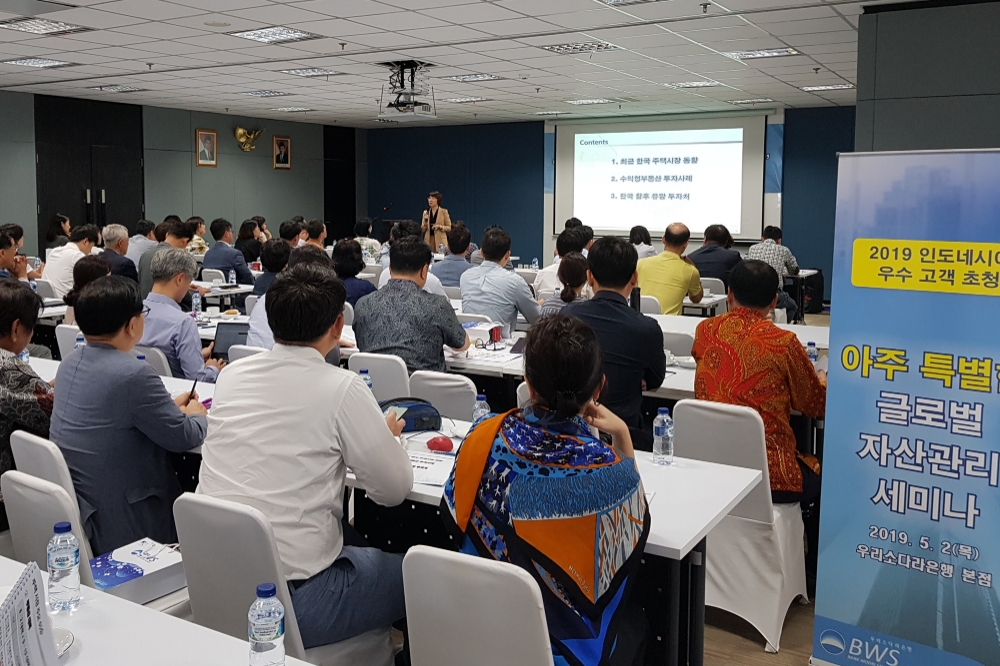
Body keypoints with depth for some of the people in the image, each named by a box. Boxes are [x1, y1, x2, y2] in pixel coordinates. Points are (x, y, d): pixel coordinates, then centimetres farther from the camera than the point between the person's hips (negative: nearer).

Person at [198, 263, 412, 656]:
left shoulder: (231, 375, 2)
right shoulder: (343, 389, -14)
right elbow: (395, 490, -6)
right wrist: (385, 434, 13)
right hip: (289, 598, -6)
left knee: (348, 535, 29)